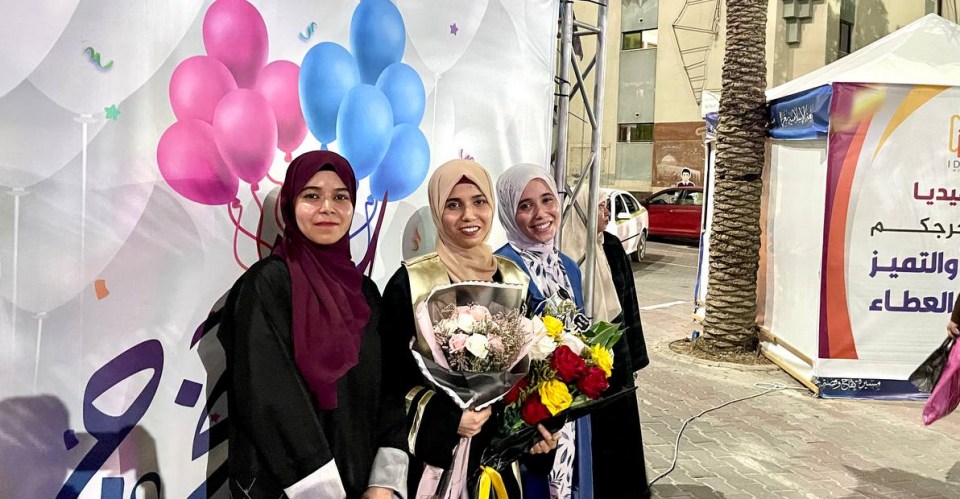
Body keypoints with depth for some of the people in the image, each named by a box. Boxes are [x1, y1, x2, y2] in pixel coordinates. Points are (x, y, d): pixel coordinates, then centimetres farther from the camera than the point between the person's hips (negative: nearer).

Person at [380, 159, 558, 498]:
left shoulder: (513, 278, 2)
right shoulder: (410, 283, -11)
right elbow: (390, 376, -9)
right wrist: (447, 417, -19)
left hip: (501, 450, 4)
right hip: (436, 454, -4)